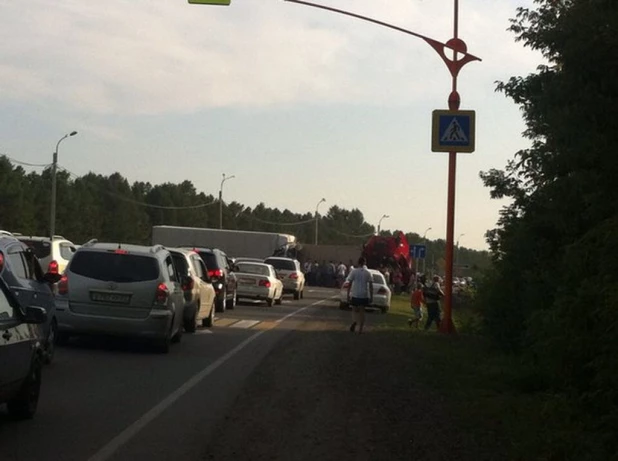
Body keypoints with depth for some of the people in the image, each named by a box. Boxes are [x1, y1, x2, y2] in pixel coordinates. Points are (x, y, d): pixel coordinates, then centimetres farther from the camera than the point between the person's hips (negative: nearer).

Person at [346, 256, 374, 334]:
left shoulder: (354, 272, -4)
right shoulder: (368, 273, -1)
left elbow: (350, 284, -5)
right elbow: (371, 285, -2)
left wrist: (348, 295, 0)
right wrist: (371, 296, 4)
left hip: (355, 295, -1)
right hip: (365, 295, 1)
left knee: (355, 310, 13)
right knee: (362, 311, 10)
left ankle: (355, 322, -15)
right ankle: (360, 328, 6)